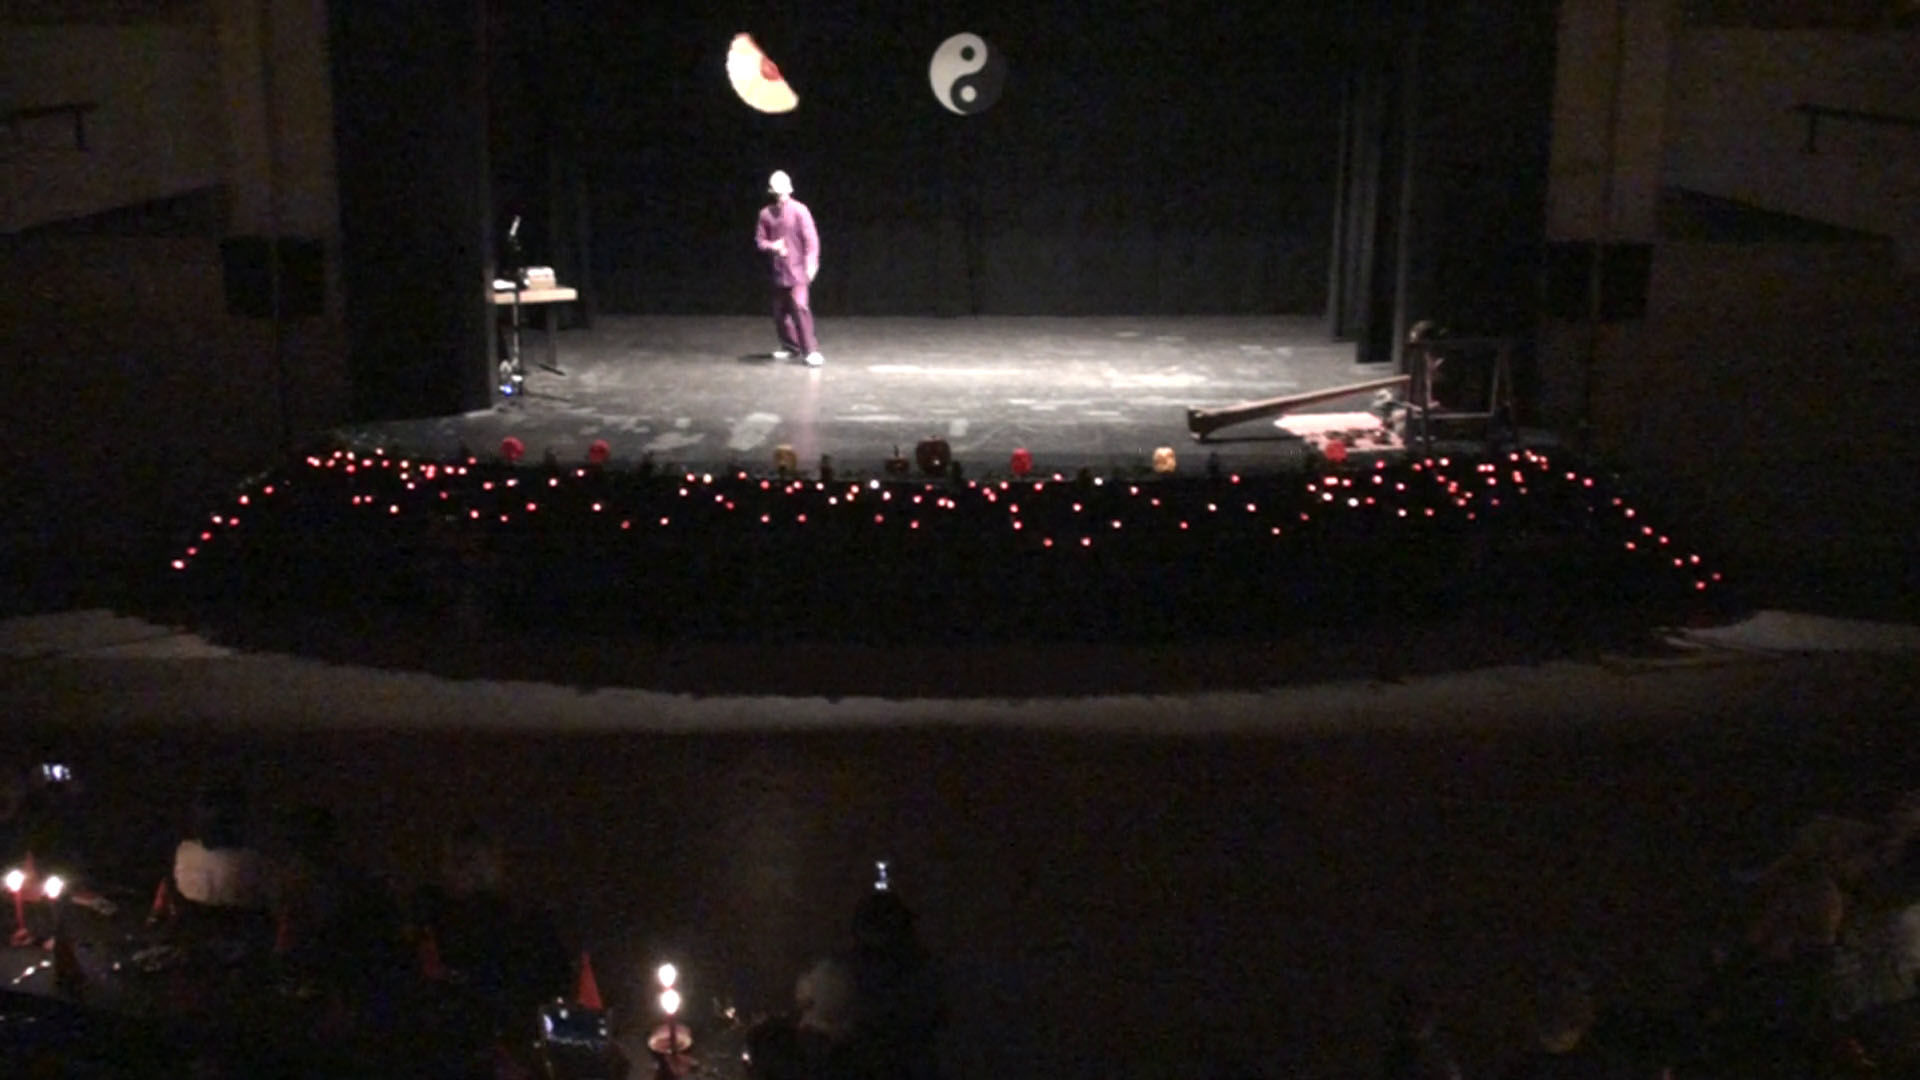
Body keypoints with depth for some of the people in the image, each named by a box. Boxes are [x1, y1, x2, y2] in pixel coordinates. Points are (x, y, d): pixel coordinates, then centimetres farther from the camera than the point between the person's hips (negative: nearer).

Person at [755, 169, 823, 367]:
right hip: (778, 270, 5)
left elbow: (810, 238, -10)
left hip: (797, 269, -5)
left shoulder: (799, 210, -7)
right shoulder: (766, 213, 5)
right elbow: (760, 239, 9)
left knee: (800, 307, -16)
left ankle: (811, 350, -11)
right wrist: (772, 246, -12)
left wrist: (811, 262, -18)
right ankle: (790, 347, 28)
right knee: (780, 311, 11)